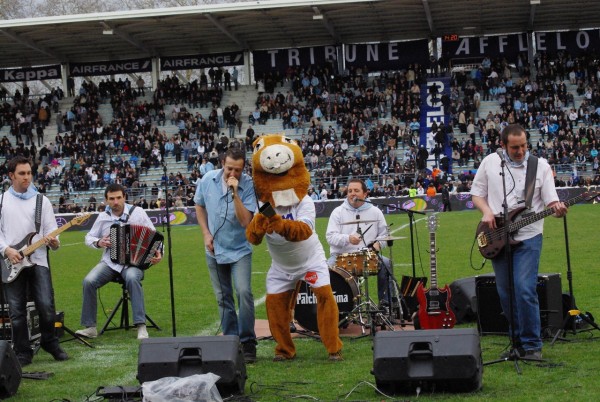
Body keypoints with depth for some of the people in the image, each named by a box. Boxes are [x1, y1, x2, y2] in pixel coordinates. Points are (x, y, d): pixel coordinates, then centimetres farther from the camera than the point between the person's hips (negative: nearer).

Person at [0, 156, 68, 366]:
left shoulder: (41, 200, 7)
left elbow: (51, 231, 4)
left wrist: (53, 242, -18)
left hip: (38, 260, 0)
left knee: (47, 307, -8)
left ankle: (50, 343, 14)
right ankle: (22, 353, 13)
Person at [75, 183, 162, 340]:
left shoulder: (137, 212, -2)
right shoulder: (103, 217, 5)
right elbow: (89, 237, 16)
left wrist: (158, 252, -16)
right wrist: (98, 243, -7)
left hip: (133, 262, -3)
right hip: (110, 262, 3)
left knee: (132, 278, -38)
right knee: (89, 281, -24)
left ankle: (141, 326, -33)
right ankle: (90, 327, -12)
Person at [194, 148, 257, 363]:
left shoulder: (248, 186, -19)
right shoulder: (208, 180, -9)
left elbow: (245, 221, -28)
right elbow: (199, 206, 9)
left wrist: (235, 193, -34)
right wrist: (206, 233, 0)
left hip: (239, 250, -3)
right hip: (215, 250, 4)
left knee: (244, 292, -18)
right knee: (223, 299, 9)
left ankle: (247, 342, -7)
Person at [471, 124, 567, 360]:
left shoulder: (540, 166, -1)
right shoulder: (489, 163, 4)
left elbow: (551, 202, -2)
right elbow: (477, 194, 12)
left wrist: (557, 208, -25)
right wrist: (486, 211, -8)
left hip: (528, 237, -3)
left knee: (524, 290, -15)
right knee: (506, 294, 8)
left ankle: (532, 346, -3)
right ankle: (518, 343, 22)